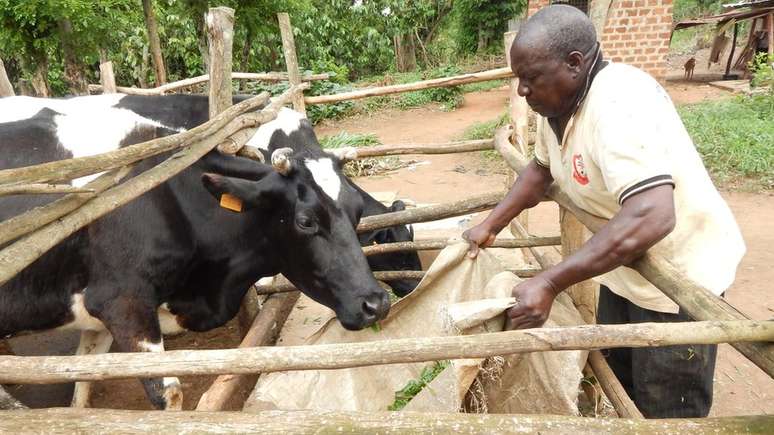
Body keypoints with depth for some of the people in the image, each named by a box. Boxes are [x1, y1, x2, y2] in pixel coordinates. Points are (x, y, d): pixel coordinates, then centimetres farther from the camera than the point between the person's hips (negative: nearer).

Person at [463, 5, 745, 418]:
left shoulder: (618, 102, -32)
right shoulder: (557, 101, -4)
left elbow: (650, 217, -43)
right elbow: (541, 168, 13)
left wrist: (549, 284, -44)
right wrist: (490, 226, 5)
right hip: (624, 262, 8)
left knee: (666, 407, 6)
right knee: (614, 376, 23)